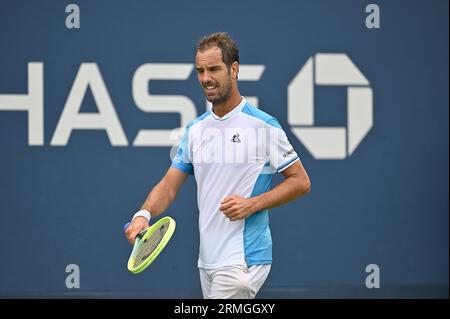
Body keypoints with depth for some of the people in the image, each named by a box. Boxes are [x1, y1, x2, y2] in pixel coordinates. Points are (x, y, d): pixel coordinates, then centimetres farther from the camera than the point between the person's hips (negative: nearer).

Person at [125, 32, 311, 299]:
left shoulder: (263, 126, -6)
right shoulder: (195, 129, 11)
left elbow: (300, 181, -3)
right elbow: (169, 185, 10)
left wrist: (252, 204, -15)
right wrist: (144, 215, -10)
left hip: (243, 260, -6)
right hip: (207, 261, 7)